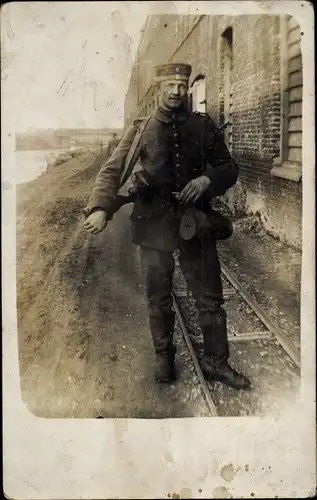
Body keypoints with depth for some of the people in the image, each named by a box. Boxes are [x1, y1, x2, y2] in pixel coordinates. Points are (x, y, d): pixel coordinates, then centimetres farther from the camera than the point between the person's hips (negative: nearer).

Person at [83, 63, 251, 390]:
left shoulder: (203, 126, 6)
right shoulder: (141, 129, 3)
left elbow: (229, 168, 10)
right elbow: (112, 170, -5)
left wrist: (207, 179, -13)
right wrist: (101, 208, -22)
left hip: (195, 222, 1)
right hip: (154, 224, 0)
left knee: (210, 297, 6)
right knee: (158, 299, 11)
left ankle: (215, 362, 23)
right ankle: (163, 357, 32)